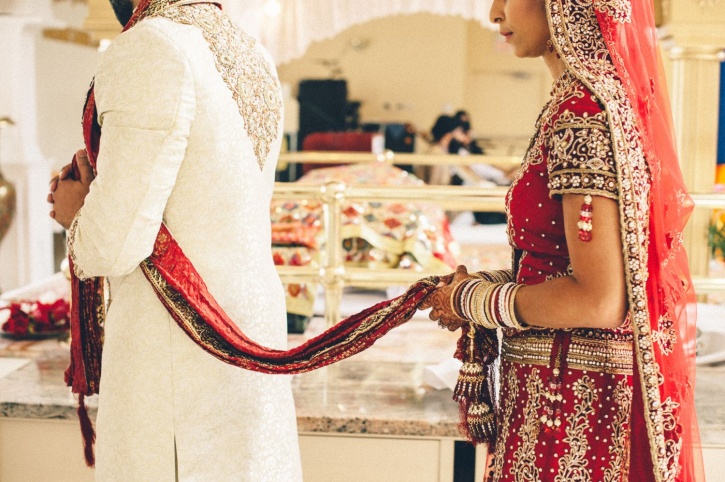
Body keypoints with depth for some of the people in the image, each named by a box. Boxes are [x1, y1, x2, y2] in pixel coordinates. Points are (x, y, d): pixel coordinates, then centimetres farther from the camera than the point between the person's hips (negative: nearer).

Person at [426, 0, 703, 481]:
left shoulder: (584, 113, -19)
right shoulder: (616, 95, 9)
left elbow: (599, 300, -23)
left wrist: (473, 302, -10)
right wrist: (482, 284, 7)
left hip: (569, 397, -9)